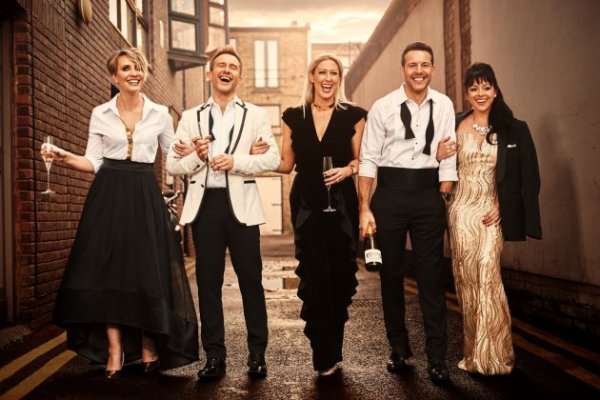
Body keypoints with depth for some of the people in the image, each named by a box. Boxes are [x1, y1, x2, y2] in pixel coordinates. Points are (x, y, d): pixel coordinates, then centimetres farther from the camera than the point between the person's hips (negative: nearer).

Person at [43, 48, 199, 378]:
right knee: (108, 269, -2)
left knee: (148, 270, -2)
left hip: (145, 197, 0)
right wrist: (64, 156, -10)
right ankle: (114, 349, 7)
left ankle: (149, 345, 12)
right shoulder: (100, 114, 5)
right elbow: (93, 162, 6)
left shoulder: (160, 114, 6)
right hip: (108, 196, 0)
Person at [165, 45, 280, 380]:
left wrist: (236, 161, -15)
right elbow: (172, 164, 8)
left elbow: (273, 159, -2)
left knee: (251, 279, 0)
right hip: (205, 204, 2)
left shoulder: (256, 115, 10)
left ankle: (257, 353, 11)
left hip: (241, 204, -2)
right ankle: (215, 355, 13)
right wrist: (196, 157, -12)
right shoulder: (191, 117, 14)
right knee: (208, 281, 4)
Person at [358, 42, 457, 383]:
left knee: (432, 277, 3)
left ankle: (437, 358, 13)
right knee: (391, 275, 9)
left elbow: (448, 159, 6)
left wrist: (442, 203, 2)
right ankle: (400, 349, 26)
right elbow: (368, 159, -2)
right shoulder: (383, 107, -3)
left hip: (429, 191, 1)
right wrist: (365, 209, -6)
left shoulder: (444, 106, 3)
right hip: (390, 191, 0)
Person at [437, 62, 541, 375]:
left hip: (491, 213, -1)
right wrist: (438, 156, -12)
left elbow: (529, 178, 4)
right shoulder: (454, 126, 5)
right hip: (460, 211, 2)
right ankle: (473, 353, 14)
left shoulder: (514, 130, 3)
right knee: (466, 279, 4)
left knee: (487, 276, -13)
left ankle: (491, 355, -1)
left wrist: (504, 207, -7)